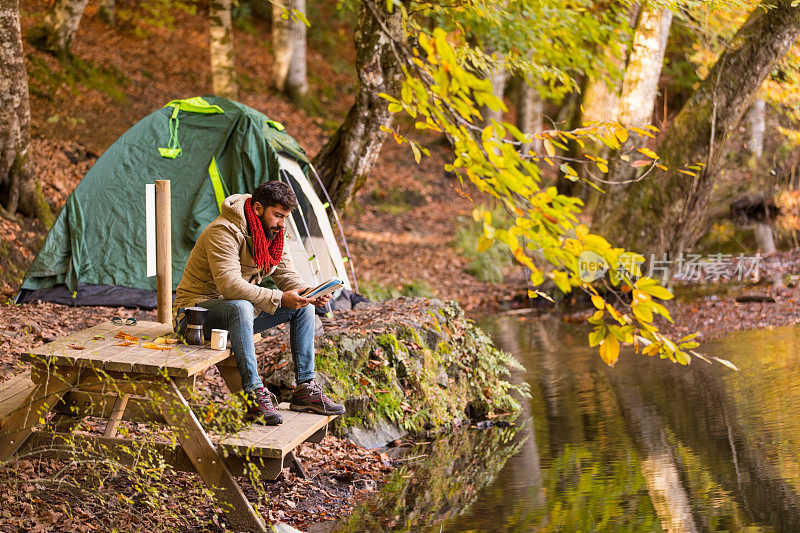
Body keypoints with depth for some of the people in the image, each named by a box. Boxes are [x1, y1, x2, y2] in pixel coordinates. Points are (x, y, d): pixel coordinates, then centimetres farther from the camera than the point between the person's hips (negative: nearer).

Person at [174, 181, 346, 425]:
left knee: (303, 306, -2)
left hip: (239, 311, 9)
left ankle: (305, 389, -4)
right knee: (240, 307, -40)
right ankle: (254, 394, -37)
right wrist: (279, 299, -35)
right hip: (198, 309, -9)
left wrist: (310, 294, -18)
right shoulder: (224, 231, -23)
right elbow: (229, 285, -33)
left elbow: (288, 276, 5)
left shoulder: (273, 232, 4)